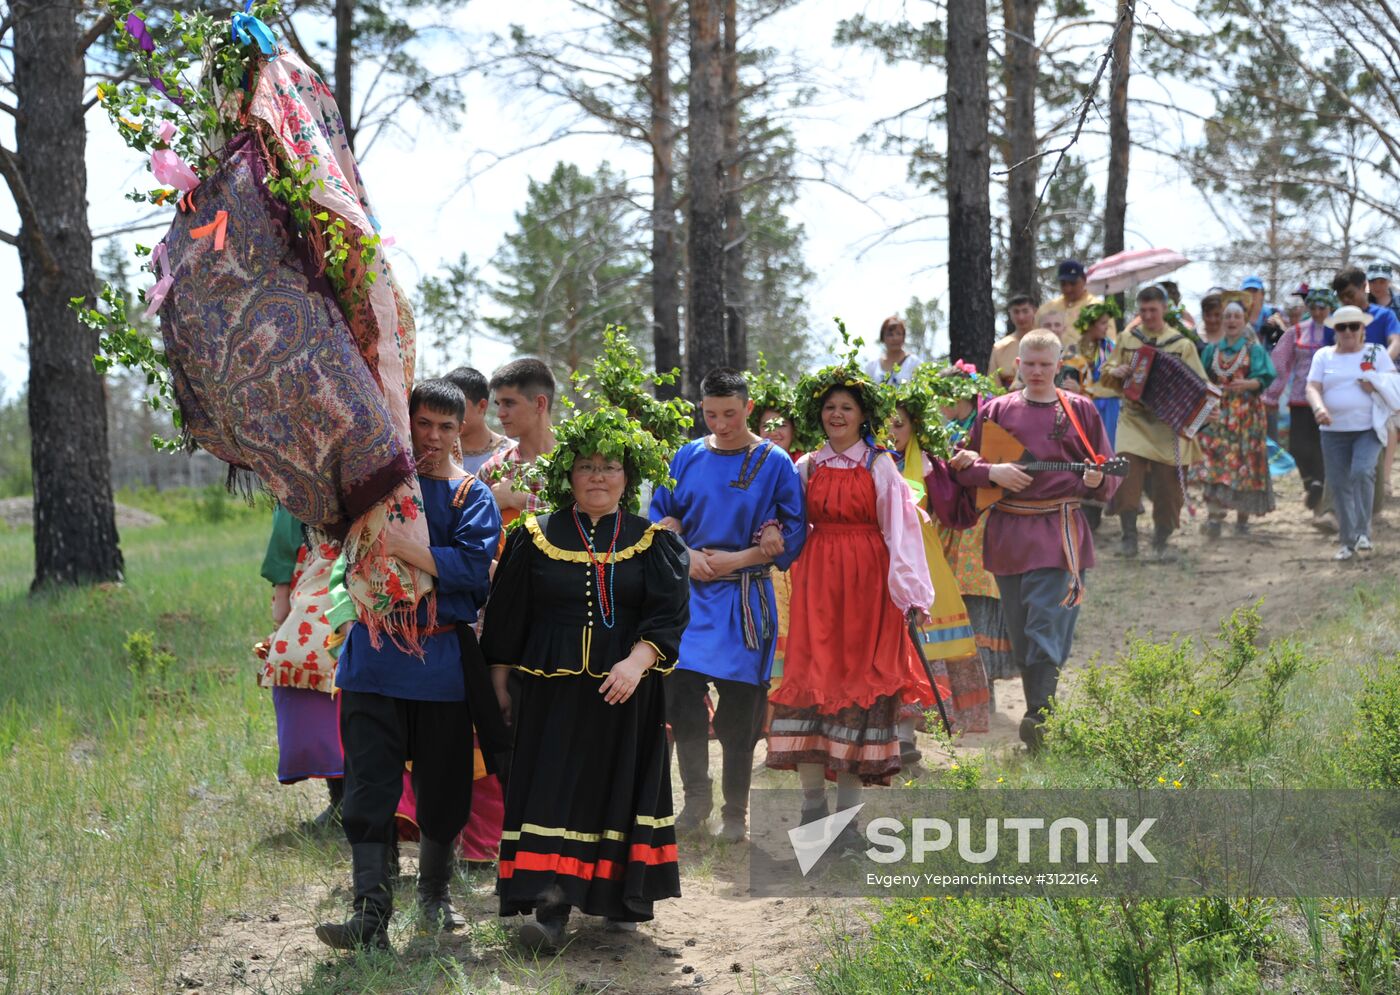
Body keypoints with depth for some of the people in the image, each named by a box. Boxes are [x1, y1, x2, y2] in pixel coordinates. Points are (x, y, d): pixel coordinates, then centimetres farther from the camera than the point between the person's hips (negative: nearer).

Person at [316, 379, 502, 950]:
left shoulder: (471, 496, 3)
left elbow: (473, 566, -12)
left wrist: (402, 548, -22)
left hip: (442, 661, 0)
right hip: (374, 657, 0)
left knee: (443, 786, 10)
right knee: (369, 785, -7)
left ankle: (435, 893, 31)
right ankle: (371, 913, -9)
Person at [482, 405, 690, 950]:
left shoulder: (652, 543, 4)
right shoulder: (535, 538, 6)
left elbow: (669, 614, -6)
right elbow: (506, 617, 10)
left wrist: (636, 662, -21)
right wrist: (500, 683, 6)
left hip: (626, 691, 0)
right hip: (552, 689, 0)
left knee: (619, 789, 7)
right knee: (552, 793, -8)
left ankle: (619, 899, 23)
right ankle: (551, 909, -11)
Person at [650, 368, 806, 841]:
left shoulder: (774, 464, -1)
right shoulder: (687, 458, 7)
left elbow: (793, 535, -1)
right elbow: (661, 517, 11)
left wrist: (737, 558, -10)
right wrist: (686, 555, -7)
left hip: (744, 595, -2)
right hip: (691, 591, 2)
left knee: (739, 707, 0)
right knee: (681, 690, -6)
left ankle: (735, 811, 12)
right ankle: (696, 798, 13)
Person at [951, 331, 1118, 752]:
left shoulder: (1080, 410, 6)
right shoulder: (996, 410, 9)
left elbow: (1109, 477, 7)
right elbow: (963, 469, 11)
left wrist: (1097, 480, -15)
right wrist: (992, 471, -9)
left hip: (1058, 533, -3)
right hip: (1008, 535, 3)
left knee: (1046, 629, -15)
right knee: (1021, 635, 8)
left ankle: (1039, 718, -18)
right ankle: (1037, 721, 16)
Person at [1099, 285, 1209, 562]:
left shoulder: (1182, 344, 4)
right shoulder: (1126, 340, 9)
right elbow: (1107, 374, 14)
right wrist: (1116, 373, -8)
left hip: (1168, 423, 0)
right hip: (1134, 420, 0)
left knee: (1168, 482, 0)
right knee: (1127, 471, -17)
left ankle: (1161, 541, 15)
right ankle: (1129, 535, -3)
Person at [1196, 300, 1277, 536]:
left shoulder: (1254, 350, 5)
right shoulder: (1212, 350, 13)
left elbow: (1262, 380, -4)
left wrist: (1247, 384, -22)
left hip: (1246, 415, -2)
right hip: (1217, 413, 2)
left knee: (1245, 462, -2)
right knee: (1215, 461, -11)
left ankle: (1243, 517, 8)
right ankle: (1215, 514, -14)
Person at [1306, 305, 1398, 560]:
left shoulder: (1376, 352, 6)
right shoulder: (1323, 356, 9)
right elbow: (1313, 388, -1)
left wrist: (1375, 386, -17)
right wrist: (1319, 408, -22)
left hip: (1369, 428, -2)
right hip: (1334, 431, 2)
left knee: (1362, 472, -24)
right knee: (1339, 484, 3)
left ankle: (1363, 532, -13)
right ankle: (1348, 541, 15)